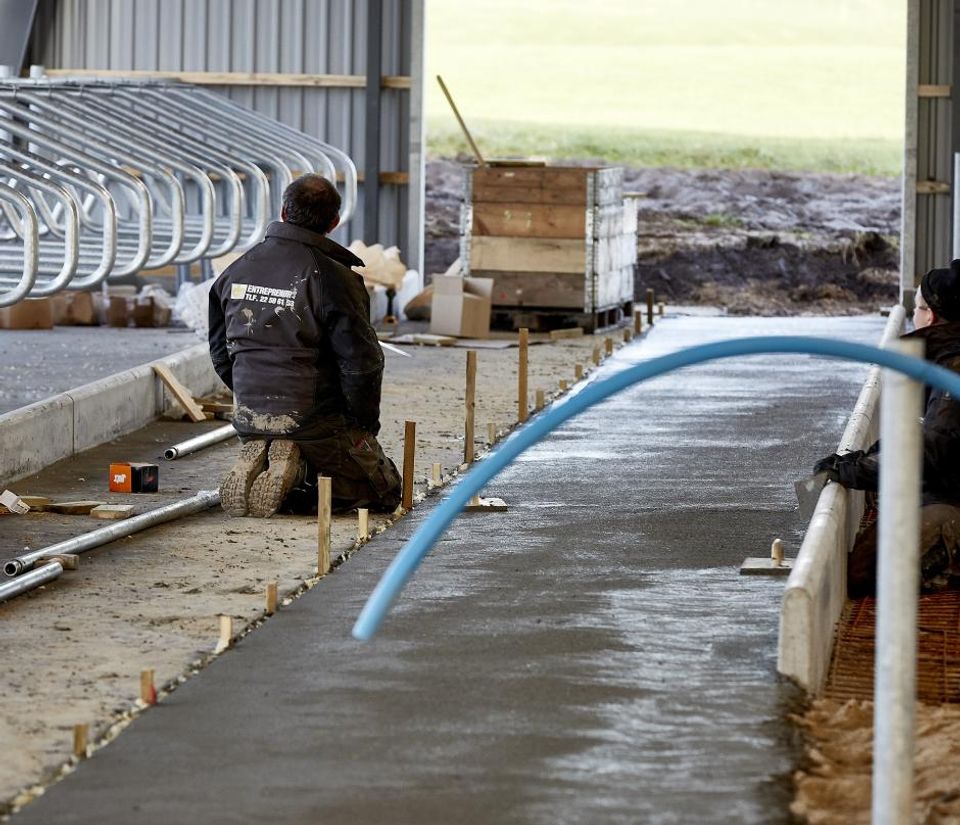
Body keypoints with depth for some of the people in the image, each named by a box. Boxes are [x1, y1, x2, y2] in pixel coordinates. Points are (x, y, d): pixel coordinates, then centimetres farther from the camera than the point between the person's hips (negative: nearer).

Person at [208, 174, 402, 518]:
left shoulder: (237, 270, 4)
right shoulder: (334, 279, -15)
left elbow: (220, 351, 12)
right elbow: (361, 362, -16)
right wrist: (365, 424, 0)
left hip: (250, 417, 6)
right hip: (315, 421, -6)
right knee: (384, 491, 11)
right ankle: (295, 471, -13)